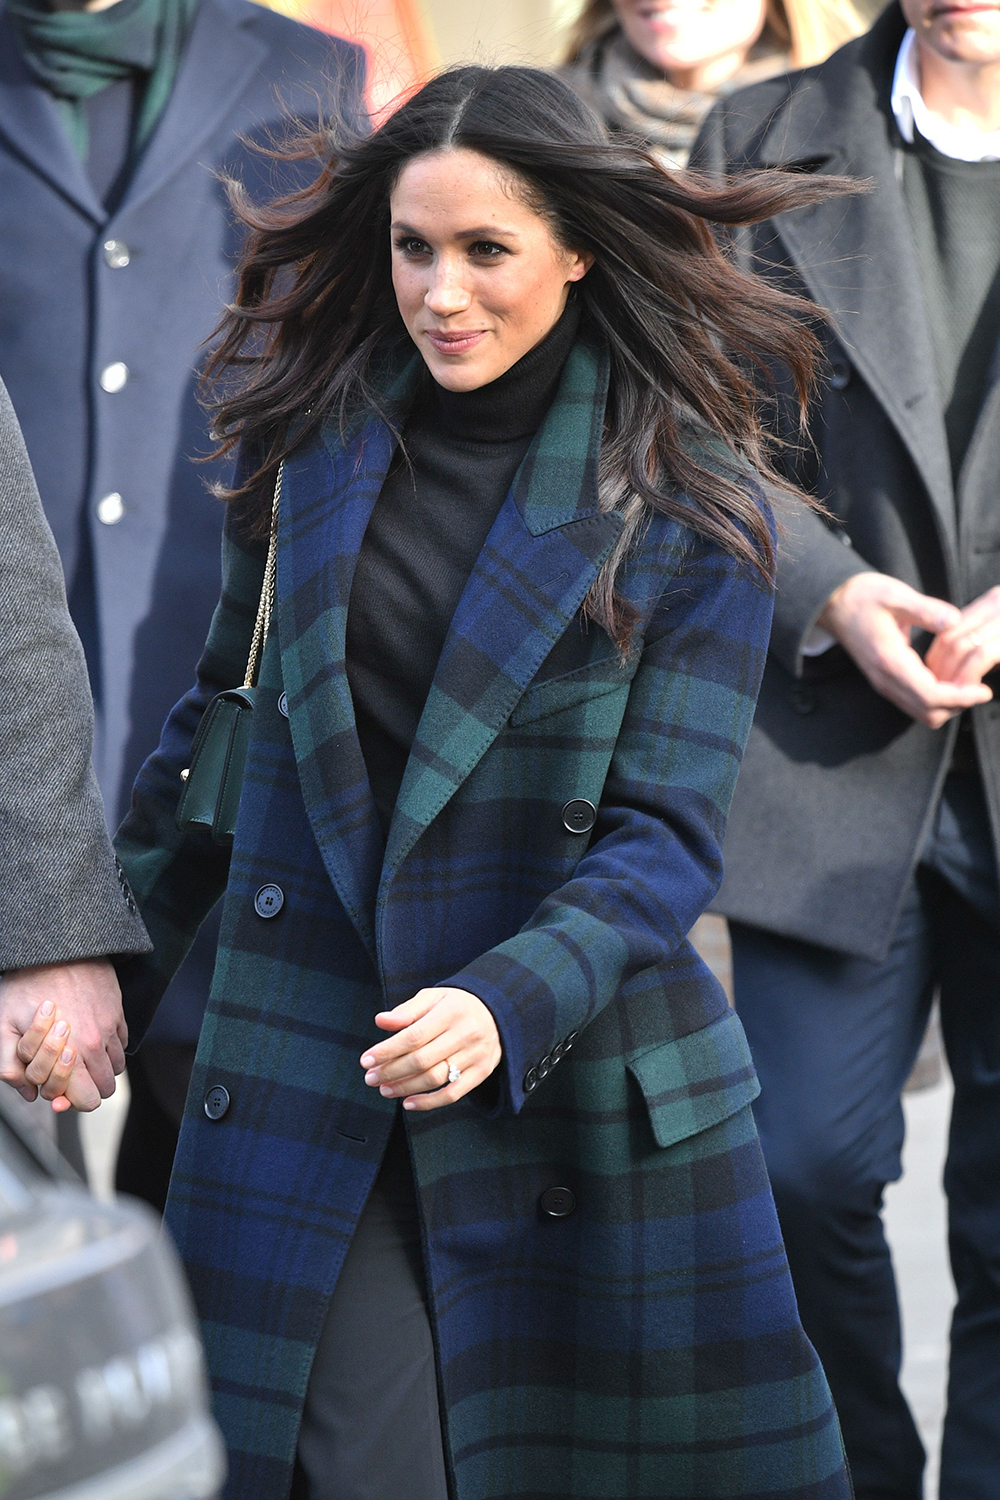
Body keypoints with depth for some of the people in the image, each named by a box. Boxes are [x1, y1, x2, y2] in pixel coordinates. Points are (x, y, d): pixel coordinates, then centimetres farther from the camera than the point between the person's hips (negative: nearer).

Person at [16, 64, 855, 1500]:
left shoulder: (688, 501, -5)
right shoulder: (317, 429, 4)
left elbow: (665, 830, -9)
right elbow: (221, 712, 14)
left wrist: (507, 1002, -24)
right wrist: (120, 955, 14)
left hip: (576, 1074, -1)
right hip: (305, 1056, 2)